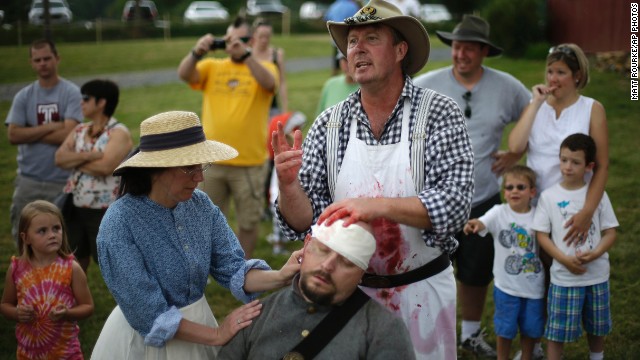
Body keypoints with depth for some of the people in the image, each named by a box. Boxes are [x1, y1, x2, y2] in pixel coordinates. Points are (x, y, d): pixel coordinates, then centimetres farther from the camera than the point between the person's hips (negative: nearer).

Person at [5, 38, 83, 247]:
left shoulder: (71, 93, -5)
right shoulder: (23, 96, 5)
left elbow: (68, 134, -16)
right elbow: (13, 135, -5)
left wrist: (30, 134, -6)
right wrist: (49, 127, -11)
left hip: (63, 181, -3)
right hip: (28, 180, 3)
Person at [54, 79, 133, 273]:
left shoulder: (119, 133, -10)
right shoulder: (79, 130, 12)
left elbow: (105, 166, -22)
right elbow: (59, 158, -1)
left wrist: (74, 161, -6)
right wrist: (87, 156, -18)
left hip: (105, 210, -7)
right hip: (75, 207, 7)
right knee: (76, 262, 16)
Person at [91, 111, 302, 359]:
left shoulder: (201, 205, -6)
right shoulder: (120, 223, -24)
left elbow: (232, 270, -8)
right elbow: (149, 316, -24)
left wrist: (280, 277, -26)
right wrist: (216, 335, -19)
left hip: (196, 329, 6)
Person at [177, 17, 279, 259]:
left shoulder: (263, 67, 1)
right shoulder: (212, 67, 7)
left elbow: (270, 83, -21)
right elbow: (184, 74, -9)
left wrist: (245, 55, -32)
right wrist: (197, 52, -27)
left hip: (250, 162, -2)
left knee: (248, 221, 10)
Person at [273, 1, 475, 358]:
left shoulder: (440, 114, -10)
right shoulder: (329, 125, -3)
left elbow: (455, 204, -20)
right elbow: (305, 221, -3)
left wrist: (378, 205, -32)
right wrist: (288, 184, -23)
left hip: (422, 291, -2)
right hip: (348, 289, 2)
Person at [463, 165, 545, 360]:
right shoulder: (499, 212, -11)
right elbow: (483, 223, -30)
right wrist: (475, 224, -53)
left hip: (533, 285, 2)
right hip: (506, 285, -2)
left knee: (531, 329, 16)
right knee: (505, 329, 9)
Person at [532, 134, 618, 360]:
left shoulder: (598, 194, -1)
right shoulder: (549, 196, -5)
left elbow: (610, 232, 0)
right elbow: (542, 235, -5)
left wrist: (595, 254, -19)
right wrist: (565, 259, -18)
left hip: (597, 275, 2)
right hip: (563, 276, -2)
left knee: (597, 327, 17)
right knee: (557, 330, 1)